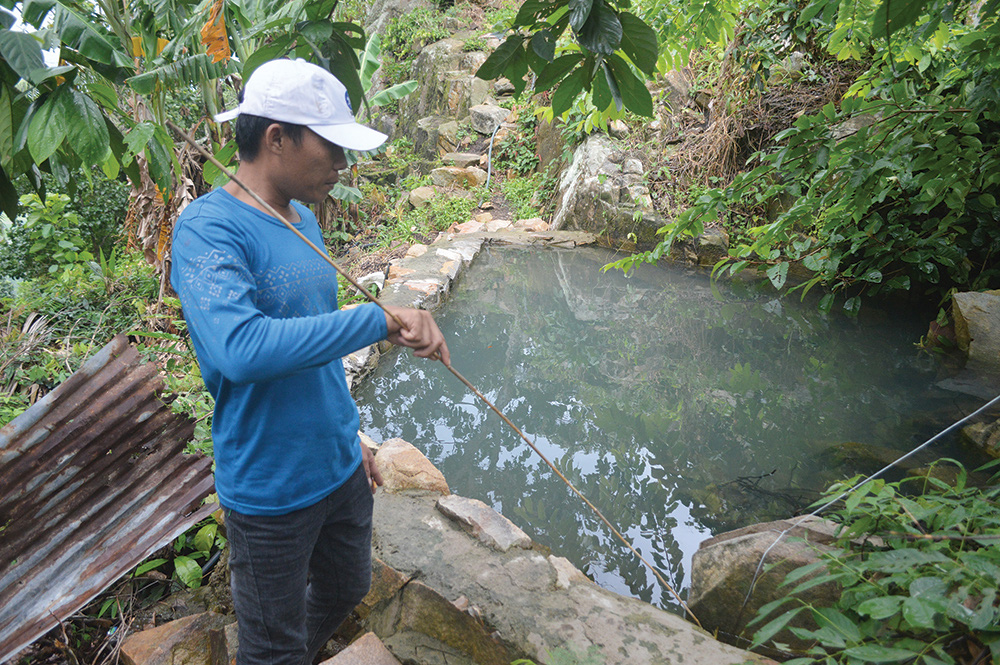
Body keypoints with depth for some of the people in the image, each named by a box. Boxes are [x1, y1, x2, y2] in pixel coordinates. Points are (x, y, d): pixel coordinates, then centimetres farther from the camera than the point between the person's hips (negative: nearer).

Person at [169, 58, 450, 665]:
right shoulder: (208, 228, -20)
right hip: (271, 488, -8)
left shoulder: (304, 220, 6)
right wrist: (379, 320, -35)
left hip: (341, 470, 8)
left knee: (346, 592, 27)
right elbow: (241, 349, -38)